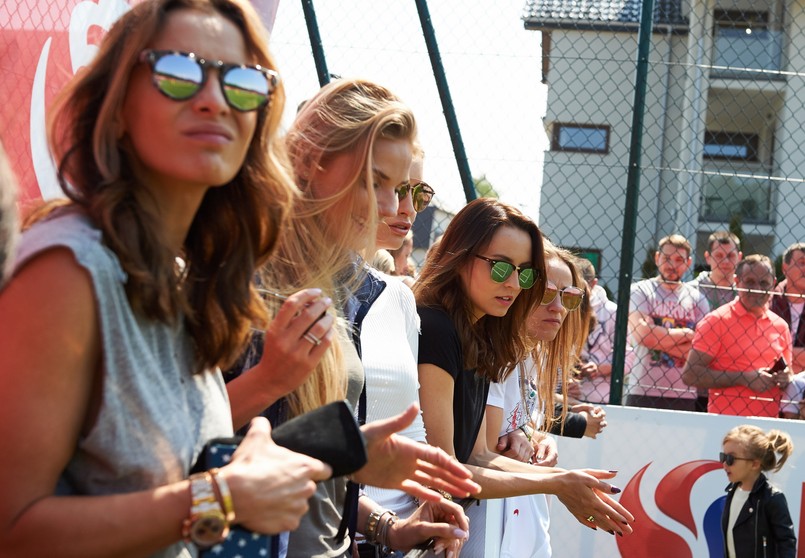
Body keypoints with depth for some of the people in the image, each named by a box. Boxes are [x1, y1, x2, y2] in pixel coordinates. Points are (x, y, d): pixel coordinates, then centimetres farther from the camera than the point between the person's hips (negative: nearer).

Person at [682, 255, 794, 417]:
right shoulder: (717, 320, -4)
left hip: (769, 421, 4)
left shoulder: (781, 326, 11)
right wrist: (743, 378, -15)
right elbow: (690, 374, -11)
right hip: (725, 420, -4)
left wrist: (786, 379, 0)